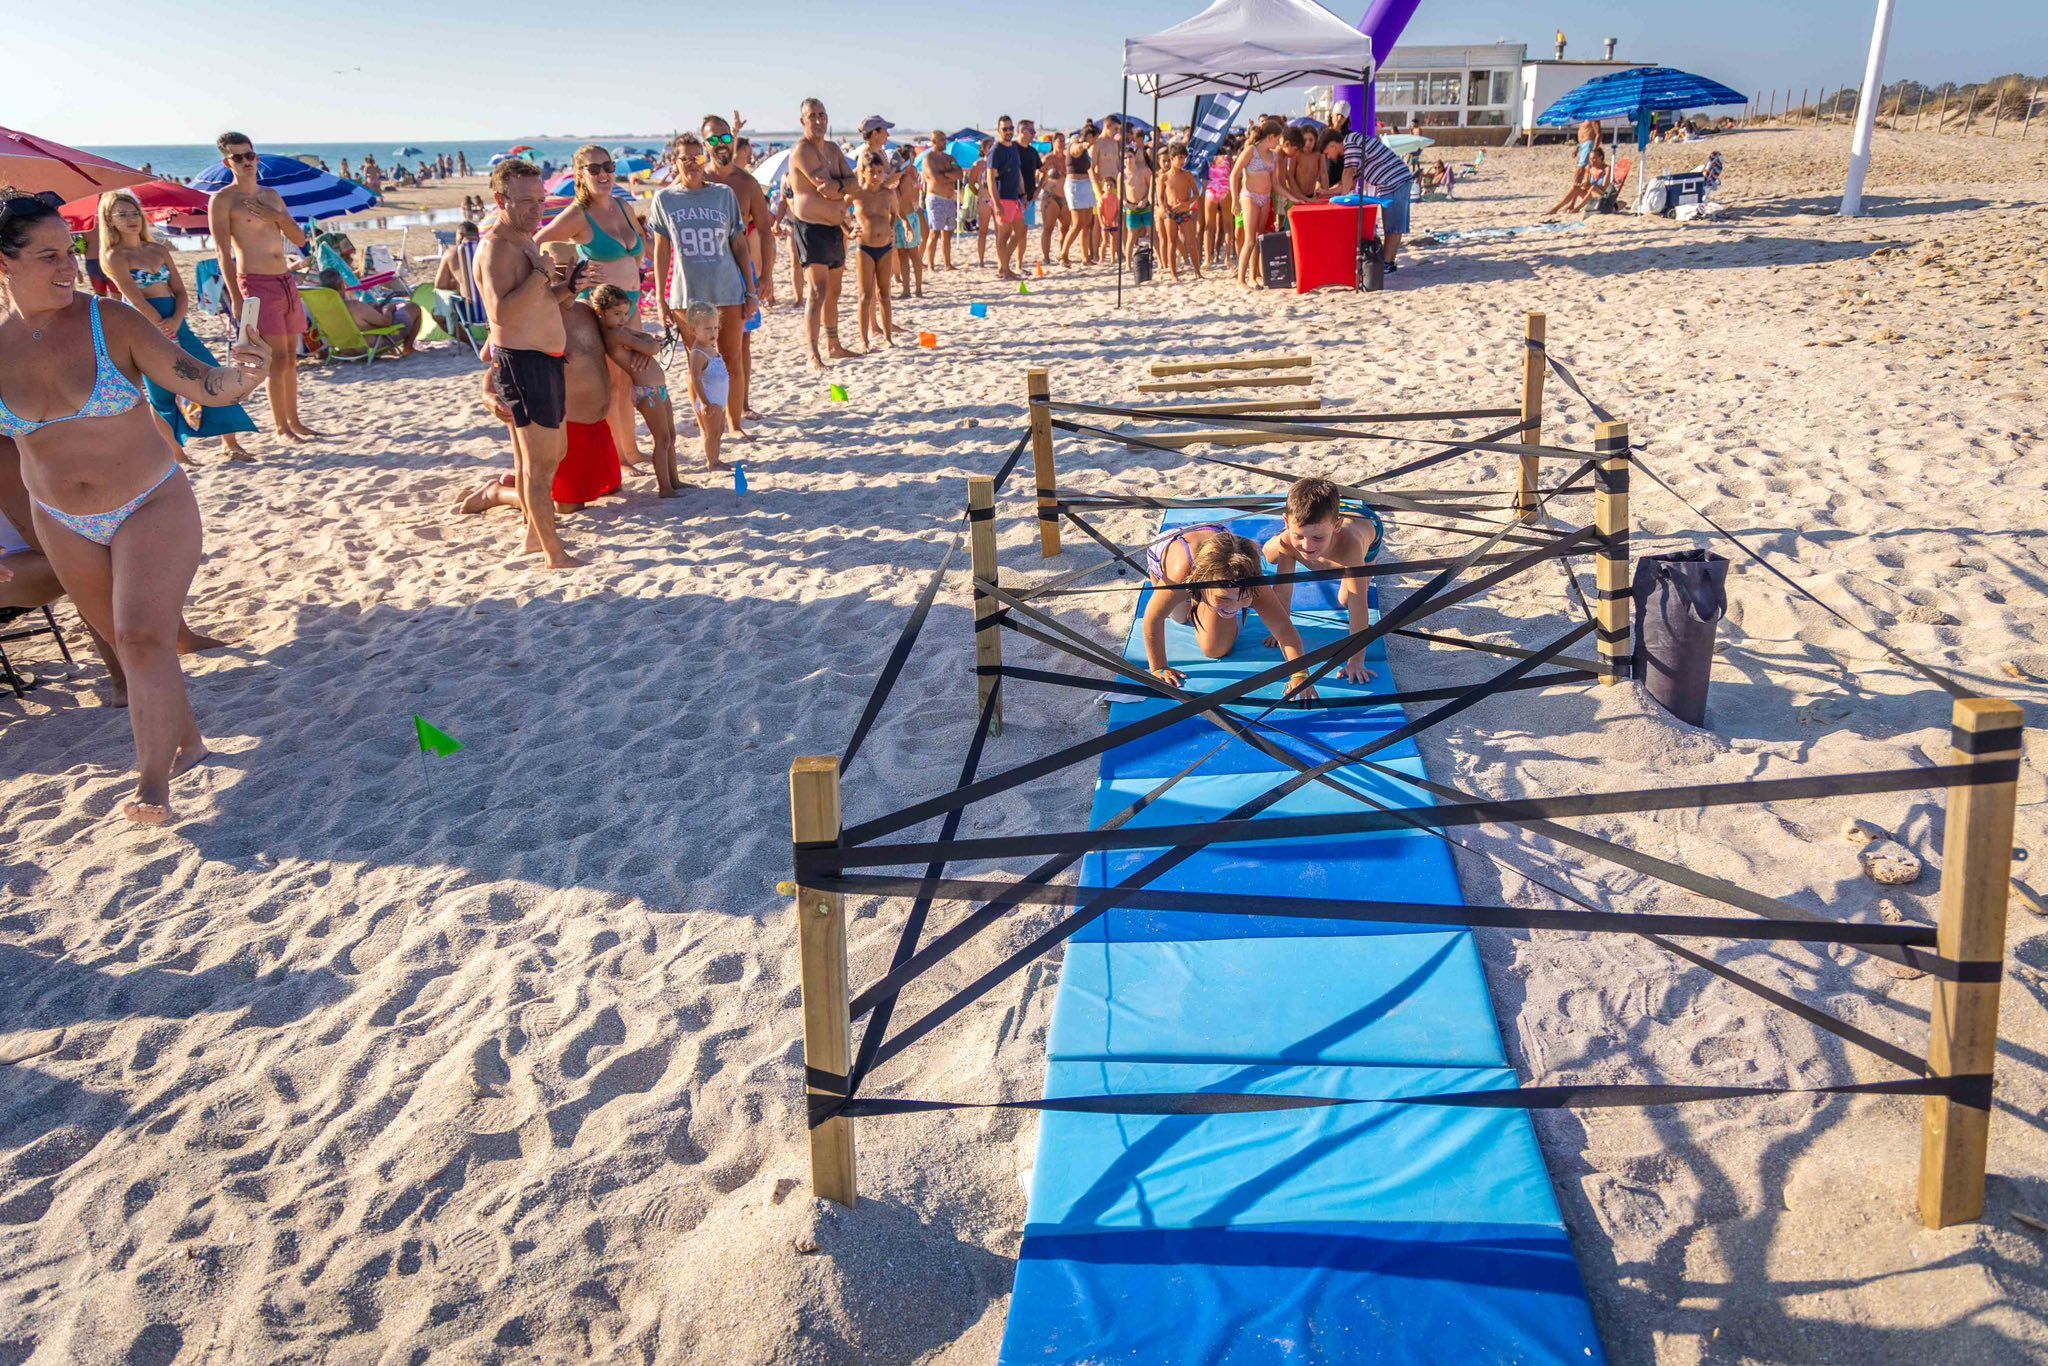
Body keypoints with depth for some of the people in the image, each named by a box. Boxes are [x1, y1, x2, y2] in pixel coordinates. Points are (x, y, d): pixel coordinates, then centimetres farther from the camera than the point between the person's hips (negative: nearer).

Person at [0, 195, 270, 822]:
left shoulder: (112, 323, -14)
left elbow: (201, 385, -19)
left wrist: (237, 378, -39)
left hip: (152, 508, -4)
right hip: (63, 526, 4)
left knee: (144, 637, -16)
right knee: (125, 642, 15)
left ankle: (152, 782, -9)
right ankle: (185, 739, 35)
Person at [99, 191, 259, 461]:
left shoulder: (159, 250, 14)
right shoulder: (114, 257, -4)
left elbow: (181, 291, 9)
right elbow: (137, 300, -12)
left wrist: (176, 321, -11)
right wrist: (166, 335, -17)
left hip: (174, 323, 6)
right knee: (163, 393, -1)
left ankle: (231, 443, 4)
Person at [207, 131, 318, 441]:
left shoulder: (272, 195, 15)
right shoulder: (223, 201, -5)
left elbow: (300, 240, 14)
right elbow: (224, 254, -10)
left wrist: (278, 217, -4)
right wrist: (235, 298, -16)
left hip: (286, 281, 7)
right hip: (257, 285, -7)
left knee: (291, 356, 10)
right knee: (277, 358, -8)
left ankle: (294, 421, 18)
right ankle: (281, 427, -1)